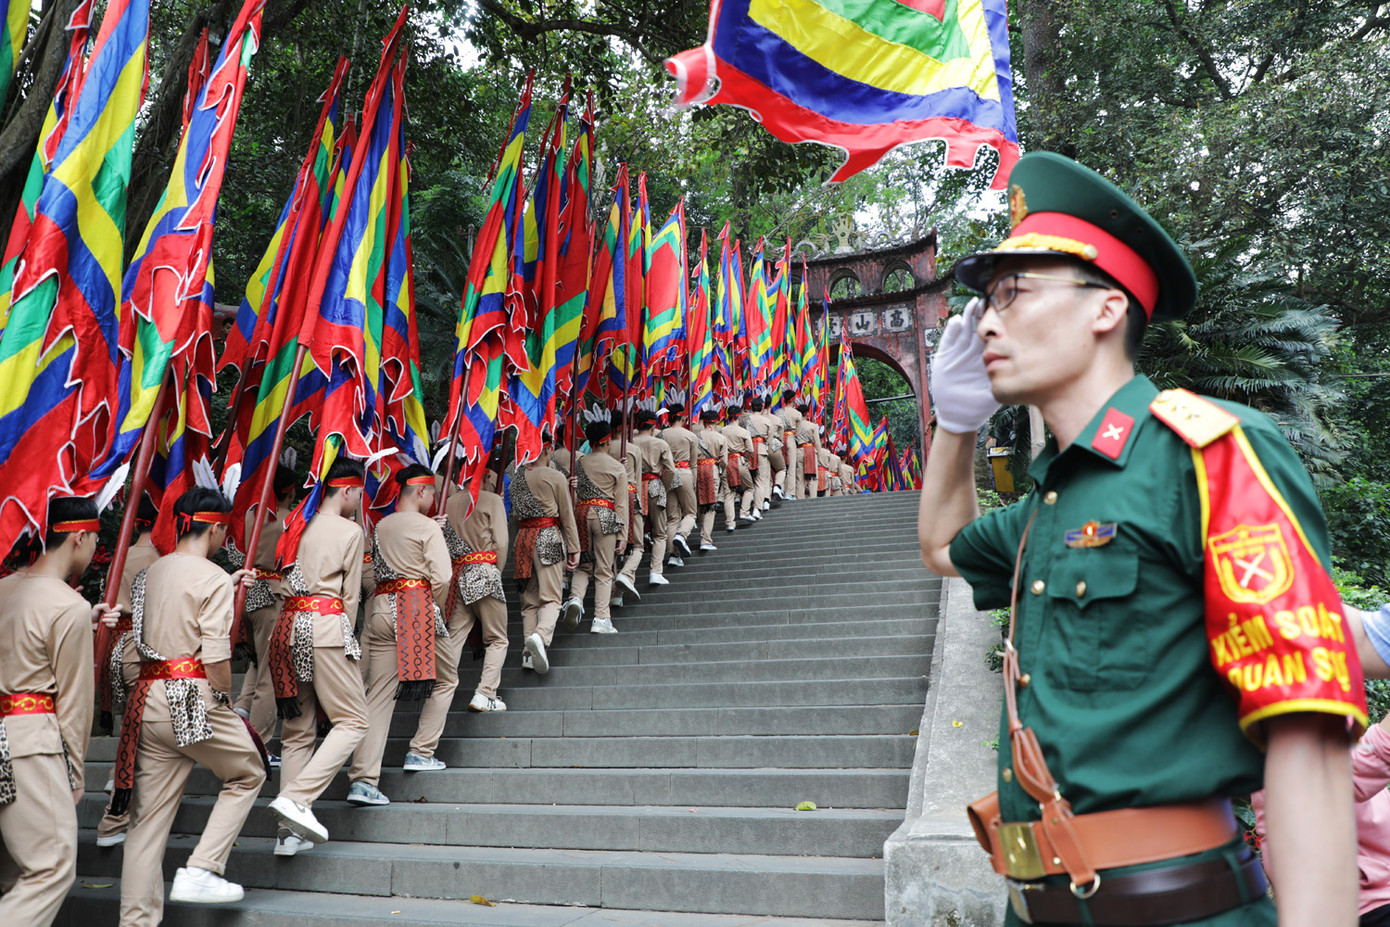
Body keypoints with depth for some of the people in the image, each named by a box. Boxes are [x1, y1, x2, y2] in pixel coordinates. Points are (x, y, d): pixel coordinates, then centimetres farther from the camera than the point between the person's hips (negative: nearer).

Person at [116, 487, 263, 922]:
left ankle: (136, 918, 13)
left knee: (149, 816, 11)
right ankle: (200, 870, 5)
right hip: (194, 698, -7)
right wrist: (225, 698, -2)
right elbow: (216, 655, -16)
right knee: (248, 774, 15)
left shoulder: (151, 572, 12)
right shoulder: (214, 577, -10)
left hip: (148, 698, 7)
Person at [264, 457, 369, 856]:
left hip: (288, 624, 7)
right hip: (326, 625, -7)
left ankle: (289, 832, 9)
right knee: (353, 721, -1)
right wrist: (346, 637, 13)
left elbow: (284, 586, 17)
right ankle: (296, 798, -17)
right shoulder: (351, 531, 1)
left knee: (298, 730, 10)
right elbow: (350, 595, 2)